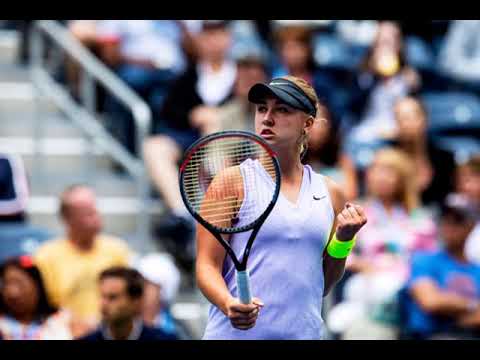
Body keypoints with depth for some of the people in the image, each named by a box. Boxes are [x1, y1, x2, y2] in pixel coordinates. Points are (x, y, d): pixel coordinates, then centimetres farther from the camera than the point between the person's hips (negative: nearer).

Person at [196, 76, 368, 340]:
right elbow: (207, 267, -7)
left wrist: (343, 238, 0)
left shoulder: (329, 193, 9)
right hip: (236, 333, -3)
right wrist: (228, 304, -25)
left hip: (305, 332, 3)